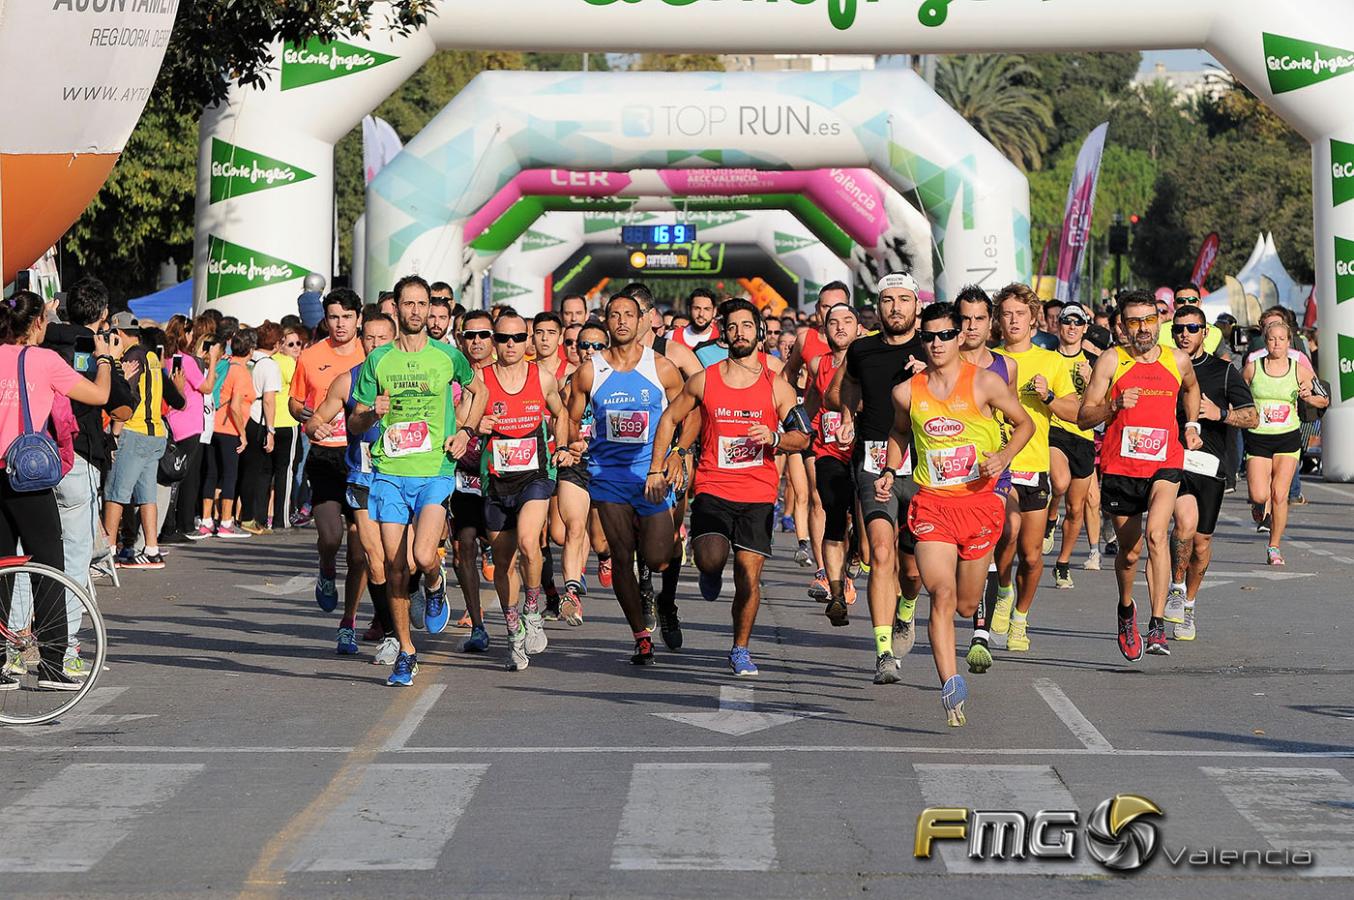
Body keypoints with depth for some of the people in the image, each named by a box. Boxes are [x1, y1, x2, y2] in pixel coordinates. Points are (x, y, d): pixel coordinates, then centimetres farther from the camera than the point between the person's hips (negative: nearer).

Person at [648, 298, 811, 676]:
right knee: (711, 558, -24)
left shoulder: (776, 387, 4)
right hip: (712, 488, -1)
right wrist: (656, 470, 11)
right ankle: (711, 573, 14)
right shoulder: (703, 381, 4)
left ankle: (740, 649, 16)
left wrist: (774, 438, -15)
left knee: (749, 577, -3)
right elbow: (670, 419, 16)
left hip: (758, 494, 1)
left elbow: (802, 438, 6)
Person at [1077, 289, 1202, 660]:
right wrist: (1114, 406, -21)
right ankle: (1126, 608, 40)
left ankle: (1158, 626, -26)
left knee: (1155, 534, -24)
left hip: (1165, 464, 0)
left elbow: (1191, 387, 32)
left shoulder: (1178, 360, 7)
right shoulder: (1111, 361, -3)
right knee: (1129, 551, 8)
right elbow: (1083, 417, -4)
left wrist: (1191, 425, 21)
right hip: (1119, 467, 0)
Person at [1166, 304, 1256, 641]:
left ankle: (1188, 605, 27)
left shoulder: (1224, 371, 6)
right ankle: (1176, 588, -5)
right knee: (1186, 522, -26)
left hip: (1209, 463, 1)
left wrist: (1220, 413, -16)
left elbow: (1252, 417, 1)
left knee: (1201, 541, 6)